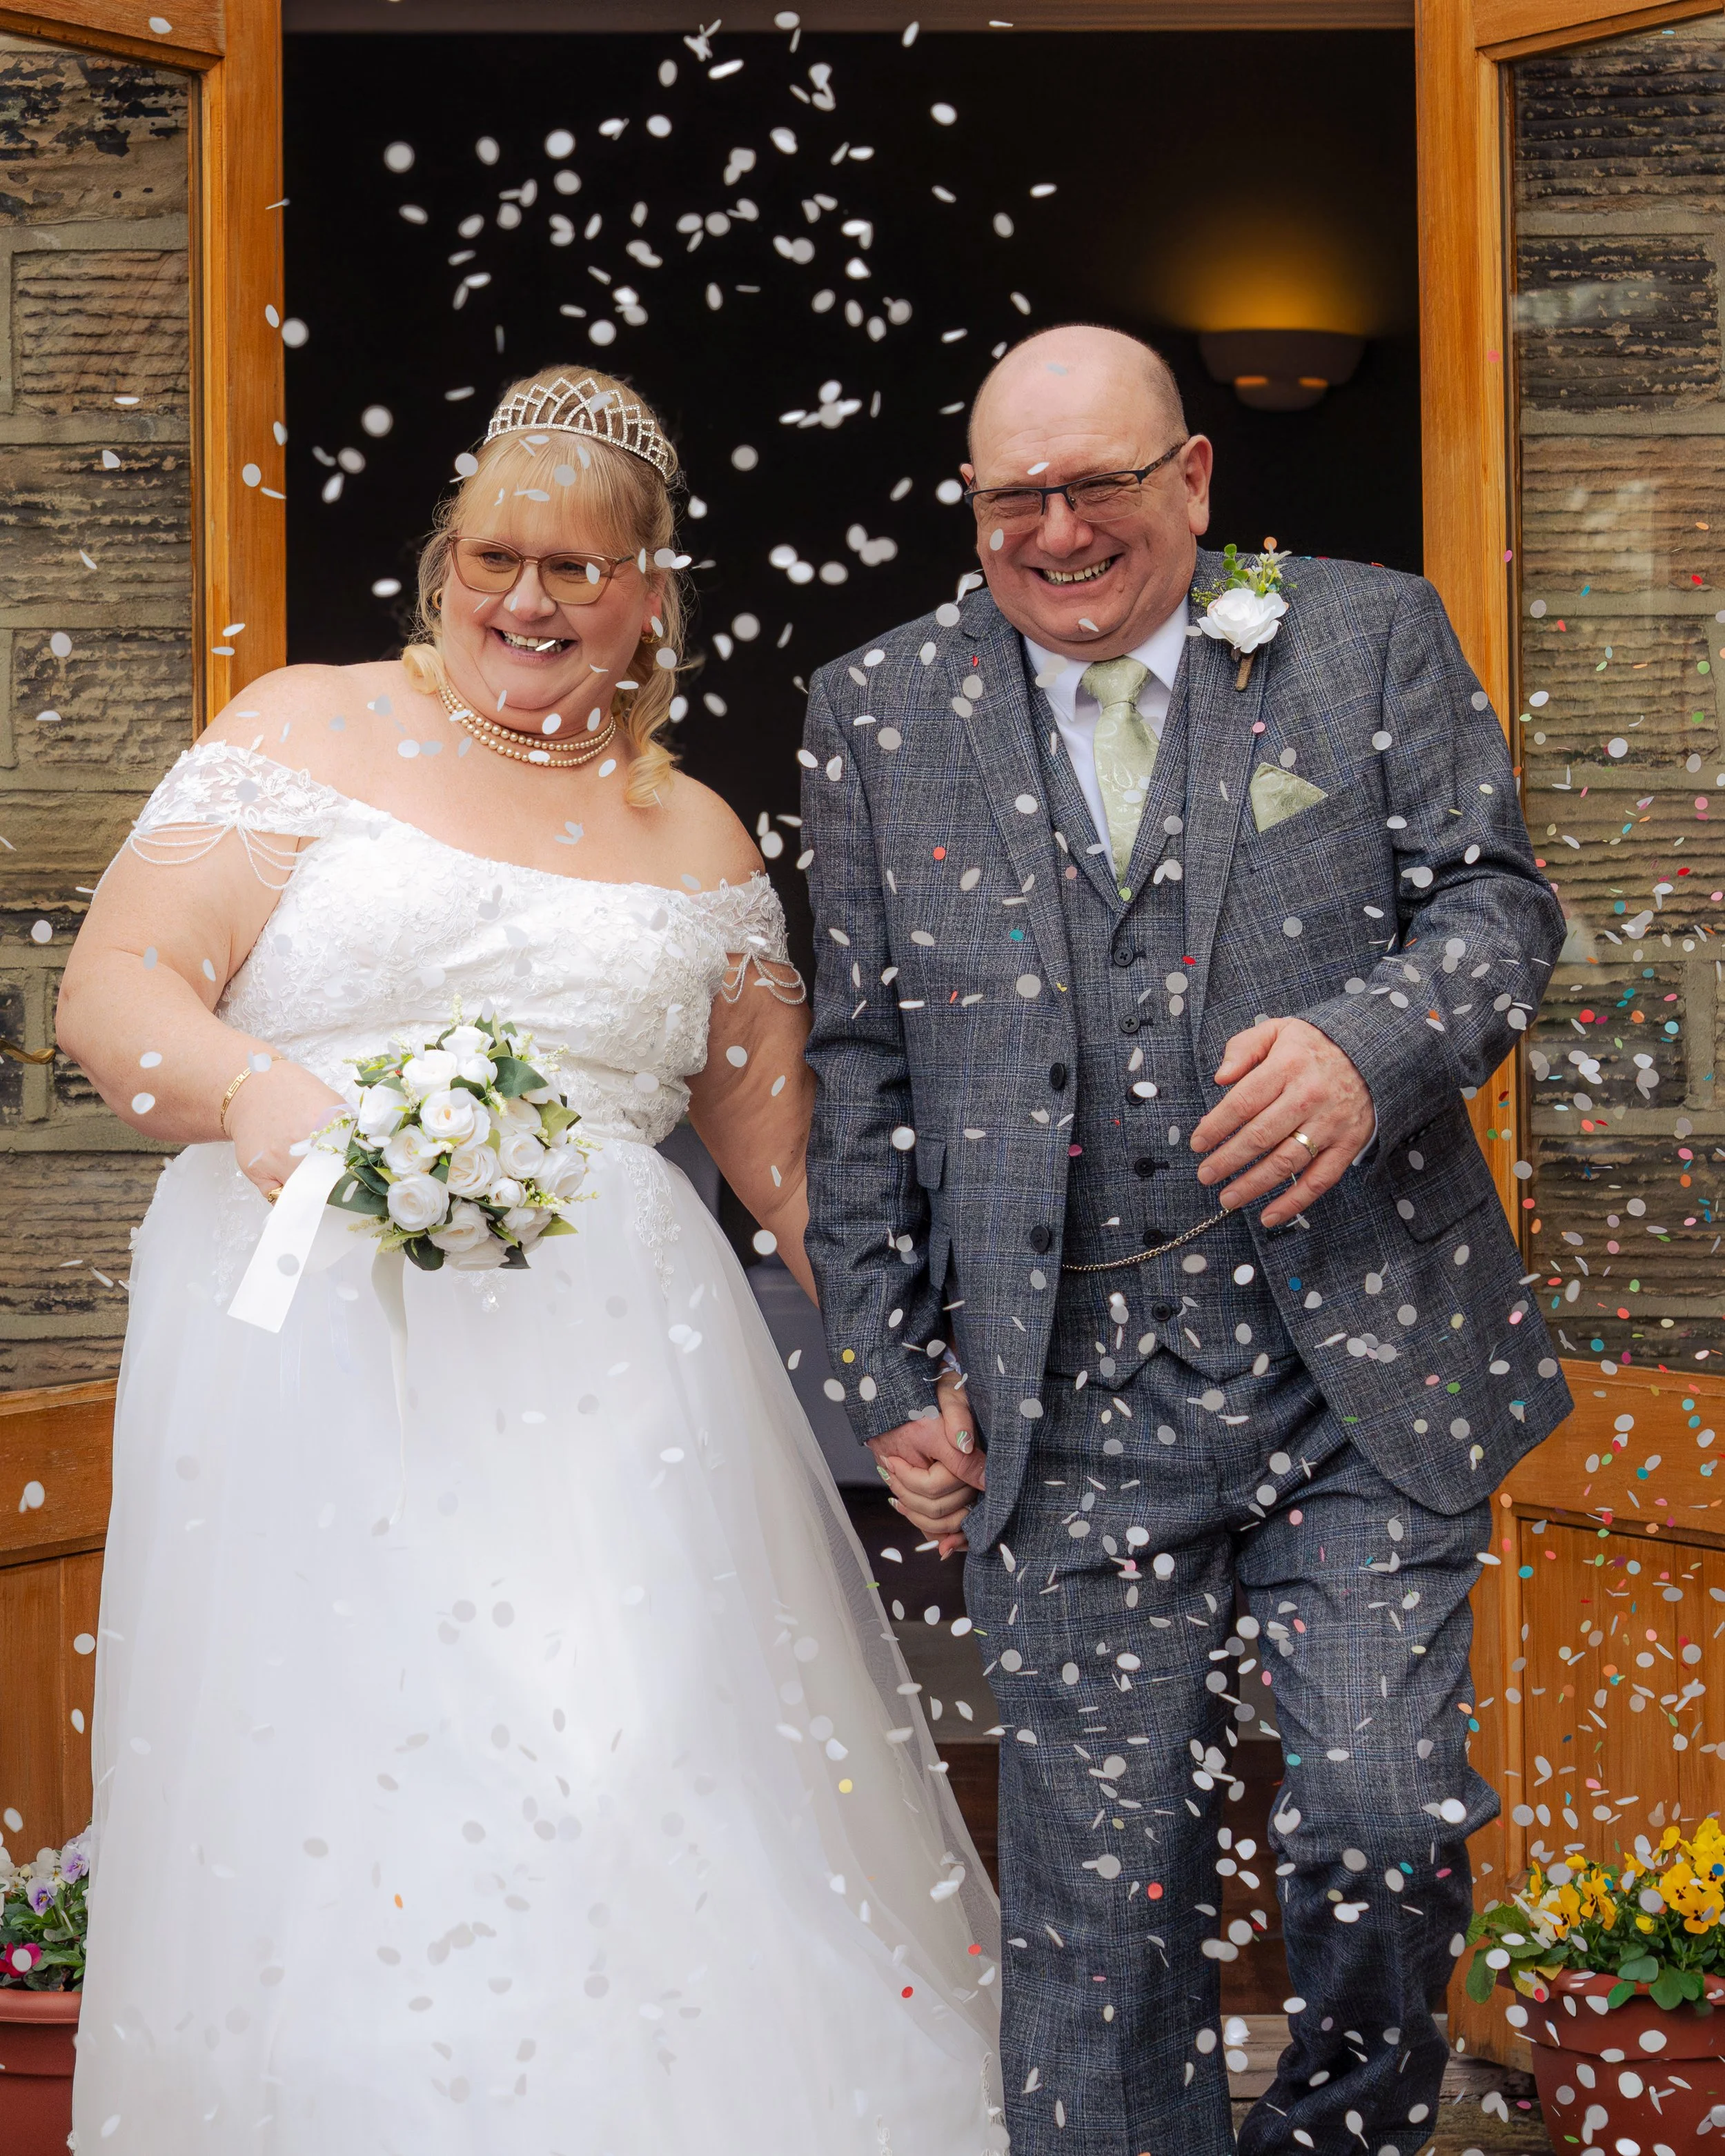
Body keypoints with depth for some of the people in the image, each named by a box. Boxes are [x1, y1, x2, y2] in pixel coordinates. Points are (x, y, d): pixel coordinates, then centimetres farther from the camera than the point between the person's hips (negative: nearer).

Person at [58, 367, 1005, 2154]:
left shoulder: (695, 837, 18)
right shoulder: (308, 732, 9)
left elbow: (784, 1151, 21)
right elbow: (110, 991, 1)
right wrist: (256, 1093, -20)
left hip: (602, 1373, 2)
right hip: (315, 1351, -2)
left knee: (640, 1791, -10)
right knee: (337, 1806, -7)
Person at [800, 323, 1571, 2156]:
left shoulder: (1368, 639, 7)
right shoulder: (882, 712, 9)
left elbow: (1494, 901, 3)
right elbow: (861, 1063, 10)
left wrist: (1373, 1046, -19)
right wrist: (890, 1371, 5)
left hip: (1363, 1368, 0)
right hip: (1070, 1401, 1)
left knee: (1383, 1819, -3)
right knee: (1100, 1896, 4)